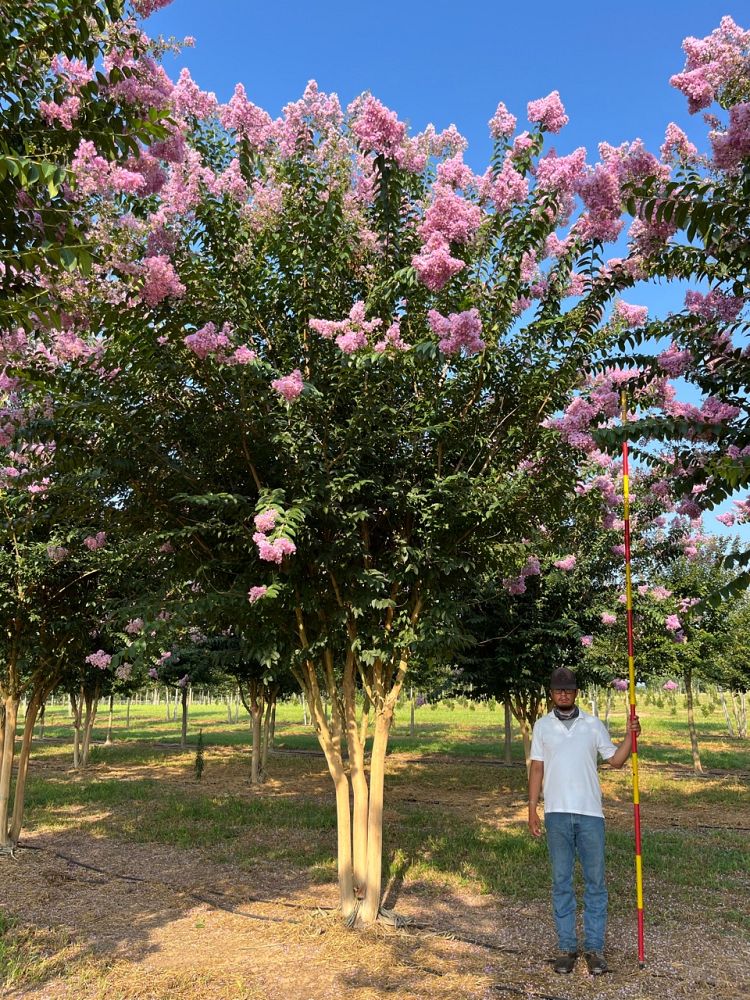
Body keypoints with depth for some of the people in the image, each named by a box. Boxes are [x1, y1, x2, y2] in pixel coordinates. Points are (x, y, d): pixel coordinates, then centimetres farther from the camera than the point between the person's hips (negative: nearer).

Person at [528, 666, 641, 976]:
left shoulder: (593, 724, 5)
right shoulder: (542, 726, 5)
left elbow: (615, 760, 6)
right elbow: (537, 769, 6)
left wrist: (630, 736, -9)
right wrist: (532, 810, 2)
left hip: (590, 813, 0)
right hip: (557, 814, 0)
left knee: (595, 881, 5)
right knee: (561, 882, 7)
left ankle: (595, 948, 16)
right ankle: (567, 947, 17)